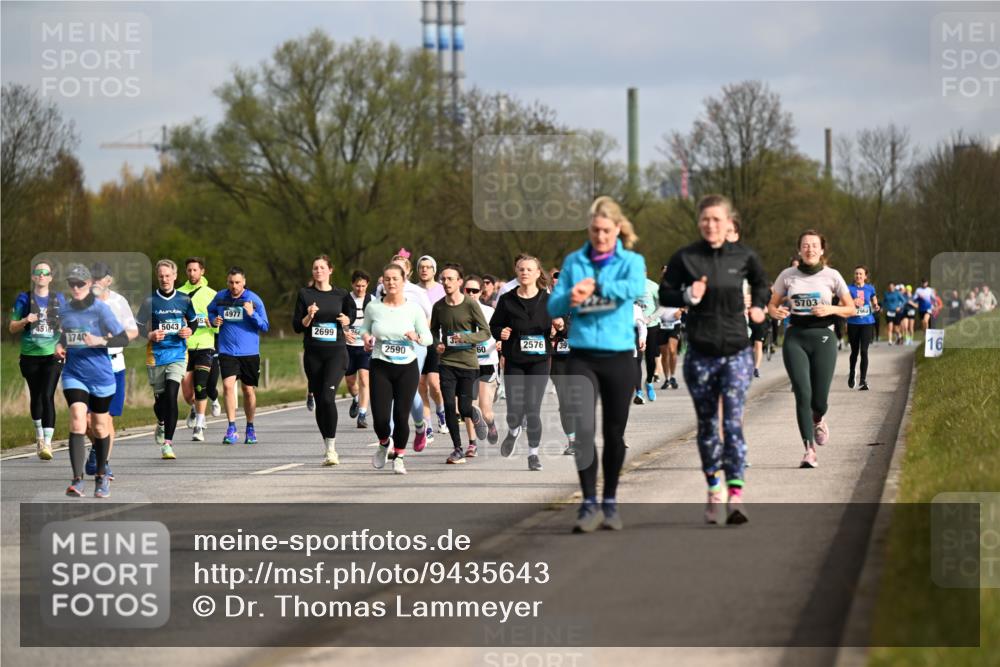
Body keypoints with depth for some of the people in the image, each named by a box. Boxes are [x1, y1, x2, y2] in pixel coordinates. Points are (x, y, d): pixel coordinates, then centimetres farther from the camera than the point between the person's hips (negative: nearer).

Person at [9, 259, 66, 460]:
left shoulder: (59, 300, 6)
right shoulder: (24, 299, 3)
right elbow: (12, 328, 5)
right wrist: (25, 321, -15)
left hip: (52, 355, -1)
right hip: (30, 355, 1)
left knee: (47, 396, -14)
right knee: (35, 396, 12)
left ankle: (47, 443, -19)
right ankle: (39, 434, 35)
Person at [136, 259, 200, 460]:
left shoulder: (184, 300, 4)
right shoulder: (150, 301, 0)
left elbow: (194, 321, 19)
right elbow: (138, 326, 5)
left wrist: (189, 331, -2)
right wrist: (150, 335, -14)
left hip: (178, 355, 0)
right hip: (155, 356, 0)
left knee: (171, 396, -16)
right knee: (159, 398, 9)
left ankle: (167, 443, -13)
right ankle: (161, 423, 45)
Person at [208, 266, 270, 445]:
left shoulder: (253, 299, -4)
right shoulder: (220, 297, 2)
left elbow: (265, 327, -2)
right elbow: (210, 311, 22)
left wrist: (252, 314, -20)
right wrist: (213, 320, 0)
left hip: (249, 352, 0)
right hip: (227, 351, 0)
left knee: (249, 390, 8)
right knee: (228, 385, -17)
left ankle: (250, 428, 27)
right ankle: (231, 428, -16)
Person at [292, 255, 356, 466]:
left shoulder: (341, 295, 5)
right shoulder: (305, 294, 5)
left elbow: (351, 313, 21)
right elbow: (296, 326, 4)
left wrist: (346, 320, -1)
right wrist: (308, 317, -15)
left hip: (336, 352, -2)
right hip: (313, 353, 2)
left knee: (328, 396, -20)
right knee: (319, 400, 6)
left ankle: (331, 447, -16)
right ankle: (328, 445, 21)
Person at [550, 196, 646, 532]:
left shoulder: (631, 261, 2)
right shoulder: (573, 262, 8)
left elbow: (637, 287, -21)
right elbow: (553, 306, 3)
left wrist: (596, 285, -30)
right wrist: (570, 299, -19)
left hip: (618, 356, 0)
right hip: (582, 356, 0)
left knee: (614, 432, 8)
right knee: (583, 429, -14)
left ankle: (610, 502, 22)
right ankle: (589, 504, -12)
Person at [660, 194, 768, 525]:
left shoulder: (743, 255, 1)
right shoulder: (685, 258, -3)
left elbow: (760, 282, 22)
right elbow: (665, 294, 4)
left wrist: (757, 306, 5)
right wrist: (688, 297, -14)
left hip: (737, 352, -1)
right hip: (700, 355, 1)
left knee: (733, 422, -12)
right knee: (707, 425, 10)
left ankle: (736, 495, -19)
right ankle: (713, 492, 24)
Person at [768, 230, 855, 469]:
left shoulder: (831, 276, 2)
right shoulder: (788, 276, 5)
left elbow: (851, 309, 7)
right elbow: (772, 305, 15)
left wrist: (831, 309, -12)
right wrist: (777, 312, -9)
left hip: (823, 337, 0)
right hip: (795, 338, 0)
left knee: (819, 400, -1)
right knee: (803, 394, -15)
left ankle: (818, 419, 38)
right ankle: (809, 450, -12)